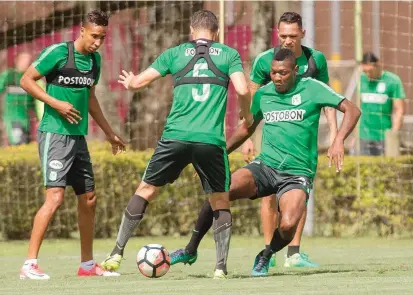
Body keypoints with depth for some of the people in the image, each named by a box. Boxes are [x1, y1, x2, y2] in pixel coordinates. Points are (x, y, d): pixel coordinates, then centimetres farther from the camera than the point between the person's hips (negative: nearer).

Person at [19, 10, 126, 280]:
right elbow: (26, 80, -9)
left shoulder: (94, 60, 11)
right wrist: (56, 103, -19)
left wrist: (110, 133, 27)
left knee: (89, 199, 12)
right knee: (55, 196, -18)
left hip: (78, 136, 8)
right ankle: (30, 264, -16)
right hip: (54, 134, -8)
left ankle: (87, 264, 24)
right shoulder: (58, 53, -12)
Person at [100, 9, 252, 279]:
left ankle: (117, 254, 10)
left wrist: (129, 82, 35)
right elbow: (243, 90, -2)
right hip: (212, 140, -1)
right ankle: (221, 266, 4)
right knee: (220, 201, 14)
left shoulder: (175, 53, 13)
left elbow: (139, 82, 11)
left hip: (176, 136, 1)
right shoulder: (229, 54, 11)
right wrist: (247, 116, 18)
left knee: (146, 190, 14)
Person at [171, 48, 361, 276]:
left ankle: (265, 257, 6)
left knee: (288, 225, -29)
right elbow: (246, 128, 24)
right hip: (265, 165, 3)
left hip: (297, 174, -3)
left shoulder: (311, 88, -3)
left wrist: (338, 142, -21)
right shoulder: (263, 94, 9)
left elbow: (352, 111, -5)